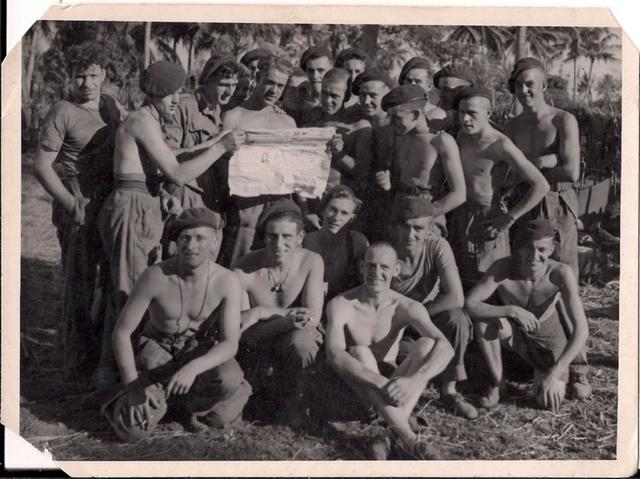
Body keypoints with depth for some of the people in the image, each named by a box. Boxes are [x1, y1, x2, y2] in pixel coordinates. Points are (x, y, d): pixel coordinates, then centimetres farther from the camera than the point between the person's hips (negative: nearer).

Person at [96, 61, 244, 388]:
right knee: (131, 294, -6)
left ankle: (111, 366, 22)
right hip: (132, 210, -10)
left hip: (144, 210, 10)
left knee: (127, 294, 14)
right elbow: (178, 174, -21)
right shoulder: (143, 121, -15)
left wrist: (161, 194, 5)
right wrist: (221, 147, -18)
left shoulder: (149, 121, 16)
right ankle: (110, 370, 1)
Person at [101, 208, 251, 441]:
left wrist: (193, 368, -45)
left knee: (229, 380, -34)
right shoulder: (156, 277, -24)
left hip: (200, 351, 1)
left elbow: (230, 344, -26)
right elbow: (121, 332, -17)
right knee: (133, 429, -22)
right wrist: (133, 386, -25)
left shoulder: (227, 282, -21)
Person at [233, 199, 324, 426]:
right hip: (256, 348, 1)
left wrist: (259, 313, -25)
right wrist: (286, 318, -33)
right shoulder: (244, 269, -13)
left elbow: (313, 317, -18)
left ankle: (297, 403, -8)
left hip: (295, 342, 0)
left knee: (303, 338, -34)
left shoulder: (311, 262, -10)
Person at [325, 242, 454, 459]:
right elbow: (334, 354, -33)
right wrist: (380, 383, -48)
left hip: (394, 384, 2)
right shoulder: (341, 305, -16)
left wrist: (413, 381, -47)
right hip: (358, 384, -2)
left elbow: (445, 347, -26)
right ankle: (411, 441, -40)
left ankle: (395, 437, -36)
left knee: (426, 343, -23)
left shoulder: (407, 308, -12)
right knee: (359, 352, -33)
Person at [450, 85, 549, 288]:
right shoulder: (462, 136, 3)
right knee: (458, 283, 10)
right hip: (459, 216, 7)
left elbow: (541, 185, -22)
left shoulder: (501, 145, -18)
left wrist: (509, 219, -18)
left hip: (486, 221, -7)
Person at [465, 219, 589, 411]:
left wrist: (555, 374, -40)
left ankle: (542, 370, 18)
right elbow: (469, 305, -32)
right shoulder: (503, 267, -30)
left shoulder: (561, 273, -32)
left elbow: (581, 329, -34)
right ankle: (496, 384, -9)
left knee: (549, 402, -18)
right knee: (485, 318, -32)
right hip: (515, 332, 0)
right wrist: (512, 310, -44)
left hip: (549, 338, 0)